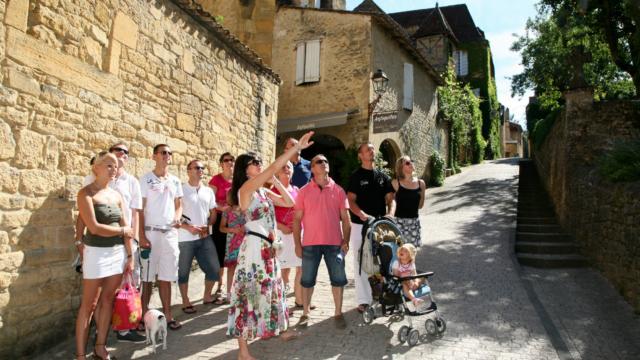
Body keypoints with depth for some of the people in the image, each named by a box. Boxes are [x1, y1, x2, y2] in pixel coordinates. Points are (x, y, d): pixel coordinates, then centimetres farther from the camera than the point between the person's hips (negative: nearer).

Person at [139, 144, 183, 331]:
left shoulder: (175, 181, 13)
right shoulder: (146, 179, -1)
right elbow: (140, 209, -4)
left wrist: (177, 217, -5)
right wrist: (142, 236, -11)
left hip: (170, 232, 4)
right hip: (151, 232, -4)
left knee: (166, 276, 8)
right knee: (147, 277, 1)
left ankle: (167, 315, 15)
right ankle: (144, 316, 11)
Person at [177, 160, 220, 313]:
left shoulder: (208, 191, 11)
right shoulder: (181, 189, -5)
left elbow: (213, 213, 15)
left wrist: (207, 226, -2)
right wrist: (188, 227, -15)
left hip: (205, 237, 5)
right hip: (185, 238, -5)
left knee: (214, 268, 6)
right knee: (183, 271, 7)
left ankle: (207, 296, 26)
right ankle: (185, 302, 22)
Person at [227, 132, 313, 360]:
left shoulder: (263, 191, 12)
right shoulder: (246, 187, -12)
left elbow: (289, 202, 15)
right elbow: (274, 167, -21)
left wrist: (276, 182, 7)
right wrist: (297, 147, -19)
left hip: (267, 246, 9)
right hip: (254, 245, -9)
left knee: (271, 288, 21)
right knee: (250, 291, -3)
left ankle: (280, 330, 40)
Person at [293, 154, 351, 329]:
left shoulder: (338, 190, 4)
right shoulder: (304, 191, 2)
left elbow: (345, 218, 5)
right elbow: (297, 219, 2)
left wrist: (346, 241, -2)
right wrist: (297, 244, -2)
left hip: (334, 243, 1)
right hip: (310, 243, -1)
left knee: (338, 279, 6)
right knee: (307, 280, 8)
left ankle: (338, 313, 21)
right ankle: (306, 313, 23)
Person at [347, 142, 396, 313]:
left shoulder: (383, 176, 12)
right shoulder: (356, 176, 0)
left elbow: (390, 198, 8)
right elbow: (351, 200, -7)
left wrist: (390, 213, -12)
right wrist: (362, 214, -24)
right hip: (360, 225, -4)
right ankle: (364, 300, 7)